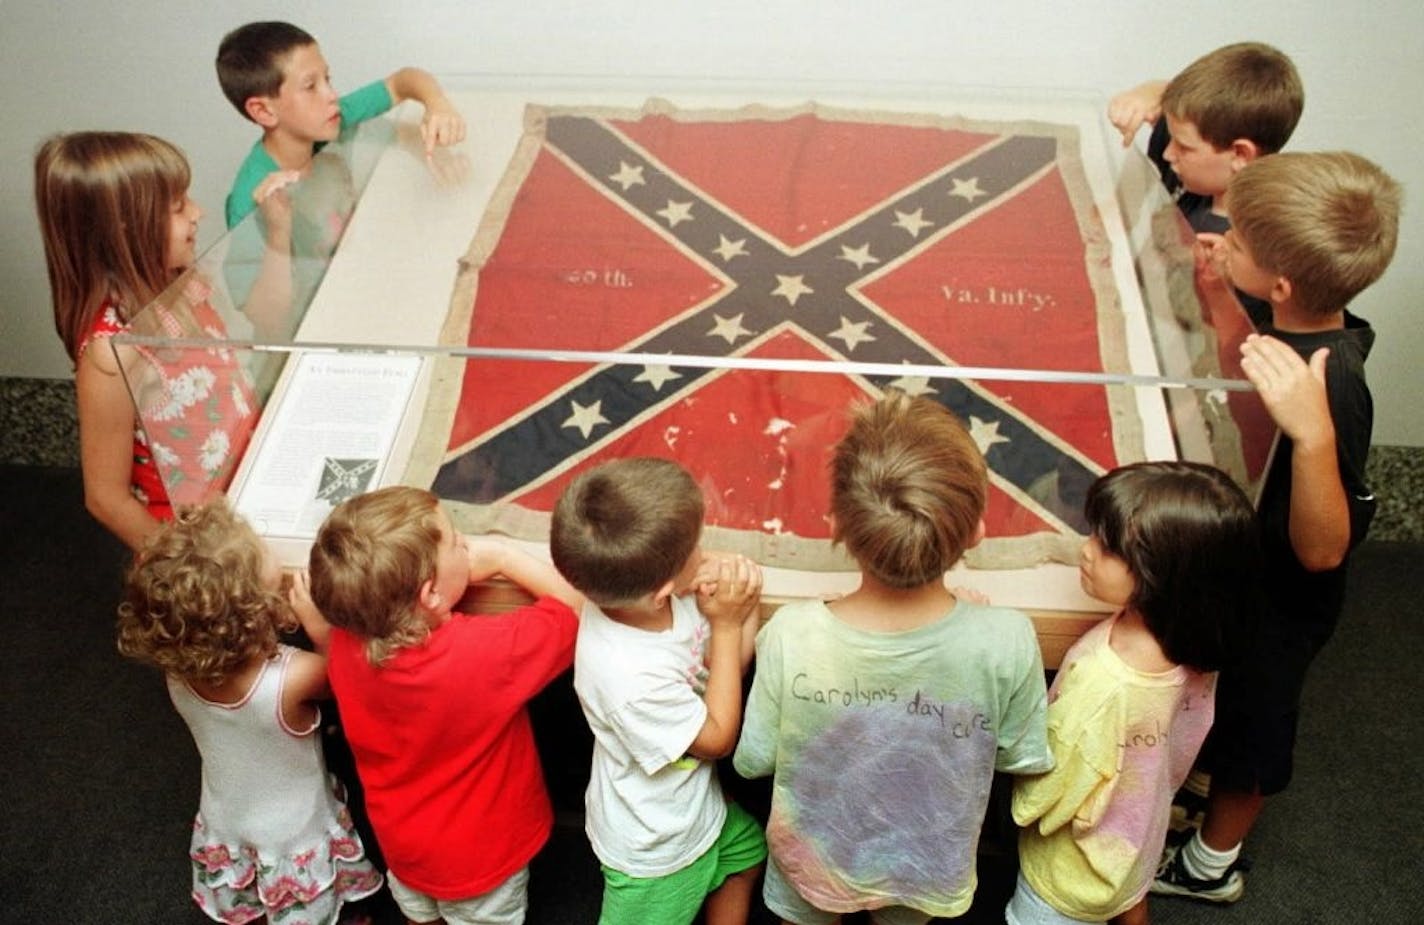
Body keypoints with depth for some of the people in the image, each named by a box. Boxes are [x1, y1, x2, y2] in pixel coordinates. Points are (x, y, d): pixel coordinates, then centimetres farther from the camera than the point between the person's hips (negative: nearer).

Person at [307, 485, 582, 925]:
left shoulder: (346, 642, -24)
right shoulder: (488, 651, -40)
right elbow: (577, 605, -25)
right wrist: (501, 555, -21)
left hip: (401, 841, 4)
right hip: (479, 855, -4)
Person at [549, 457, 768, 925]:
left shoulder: (634, 596, -22)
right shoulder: (630, 679, -44)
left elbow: (729, 665, -7)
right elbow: (718, 738, -24)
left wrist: (743, 605, -27)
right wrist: (727, 624, -24)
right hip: (657, 847, -7)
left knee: (747, 852, 32)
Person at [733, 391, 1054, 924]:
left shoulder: (792, 635, -35)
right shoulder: (1007, 641, -34)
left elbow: (752, 760, -17)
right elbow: (1024, 759, -13)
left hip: (815, 860, -1)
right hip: (930, 867, 1)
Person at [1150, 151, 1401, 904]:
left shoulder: (1329, 389, -39)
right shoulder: (1303, 334, -15)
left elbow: (1321, 549, -39)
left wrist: (1314, 436, -56)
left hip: (1276, 602, -7)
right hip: (1242, 567, 8)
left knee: (1246, 725, 19)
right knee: (1217, 704, 31)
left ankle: (1210, 865, 46)